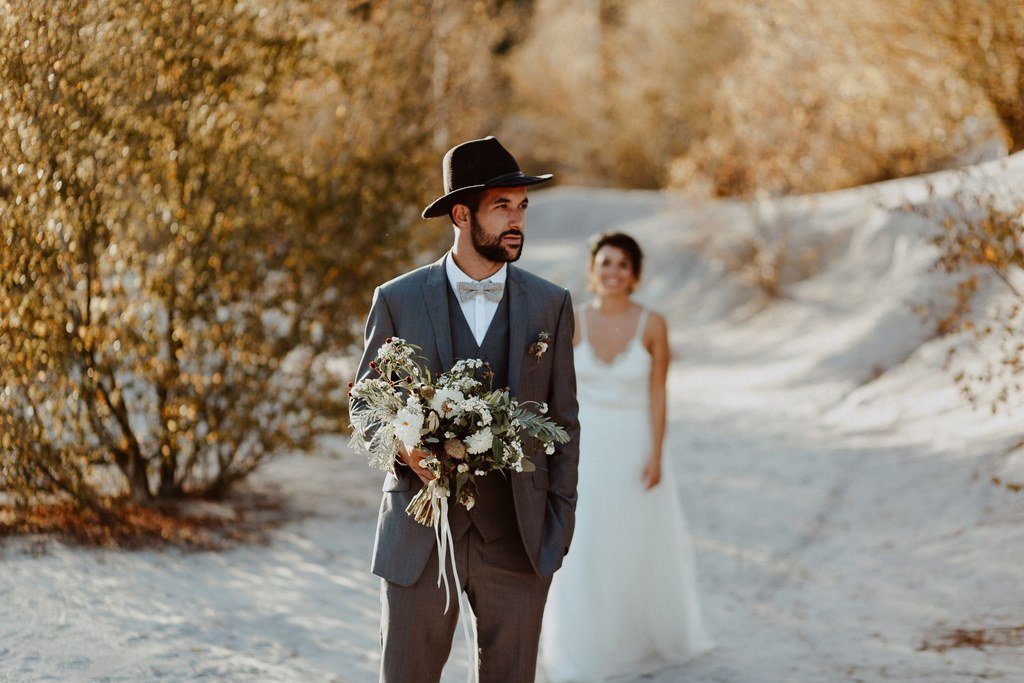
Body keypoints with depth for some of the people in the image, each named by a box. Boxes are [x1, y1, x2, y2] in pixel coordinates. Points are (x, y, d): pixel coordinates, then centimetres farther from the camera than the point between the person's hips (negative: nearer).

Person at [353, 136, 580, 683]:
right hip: (420, 536, -1)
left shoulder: (550, 305, 4)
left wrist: (560, 524, 3)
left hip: (518, 538, 1)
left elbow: (562, 421, 8)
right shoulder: (398, 300, 0)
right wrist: (405, 449, -14)